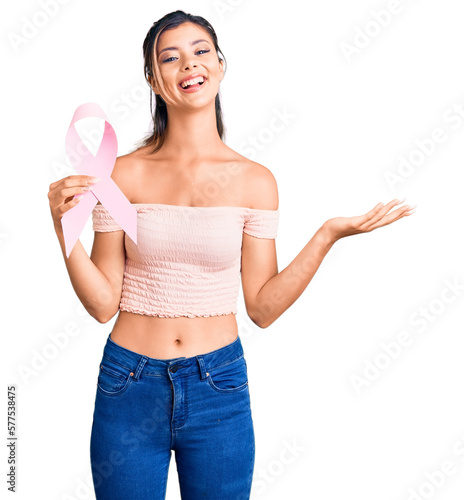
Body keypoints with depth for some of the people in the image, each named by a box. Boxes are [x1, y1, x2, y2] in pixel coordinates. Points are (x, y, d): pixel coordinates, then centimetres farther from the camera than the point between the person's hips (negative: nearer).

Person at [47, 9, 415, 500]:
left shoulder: (255, 180, -3)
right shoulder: (124, 174, -5)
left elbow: (262, 306, -3)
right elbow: (103, 303, -4)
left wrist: (328, 235, -9)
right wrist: (64, 226, -15)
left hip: (218, 388, 1)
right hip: (129, 385, 0)